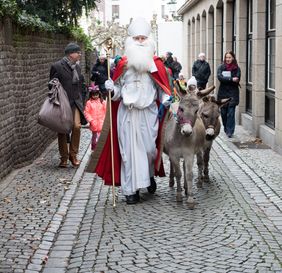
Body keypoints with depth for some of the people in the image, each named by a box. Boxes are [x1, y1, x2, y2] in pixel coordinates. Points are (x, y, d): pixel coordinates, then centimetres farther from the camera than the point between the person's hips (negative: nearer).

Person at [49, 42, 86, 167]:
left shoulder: (77, 67, 12)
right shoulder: (57, 67, -7)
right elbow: (52, 86, -5)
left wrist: (80, 101, 16)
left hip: (75, 102, 4)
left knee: (77, 126, -14)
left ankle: (73, 154, 2)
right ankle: (64, 158, 14)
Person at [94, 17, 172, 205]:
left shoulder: (156, 64, 2)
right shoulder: (123, 64, 1)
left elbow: (162, 88, 8)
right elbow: (118, 91, 6)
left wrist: (165, 99, -11)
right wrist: (111, 89, -15)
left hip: (148, 112, 0)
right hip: (127, 113, 0)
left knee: (149, 148, -1)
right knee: (128, 149, 1)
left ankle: (150, 175, 31)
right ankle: (131, 190, 8)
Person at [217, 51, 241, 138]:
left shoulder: (237, 68, 1)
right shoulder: (221, 67, 4)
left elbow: (237, 80, -10)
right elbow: (219, 77, -12)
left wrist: (225, 79, -14)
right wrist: (231, 79, -18)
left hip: (233, 93, -2)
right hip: (223, 92, 2)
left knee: (231, 113, -8)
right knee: (223, 112, 8)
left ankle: (230, 131, -6)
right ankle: (226, 128, 28)